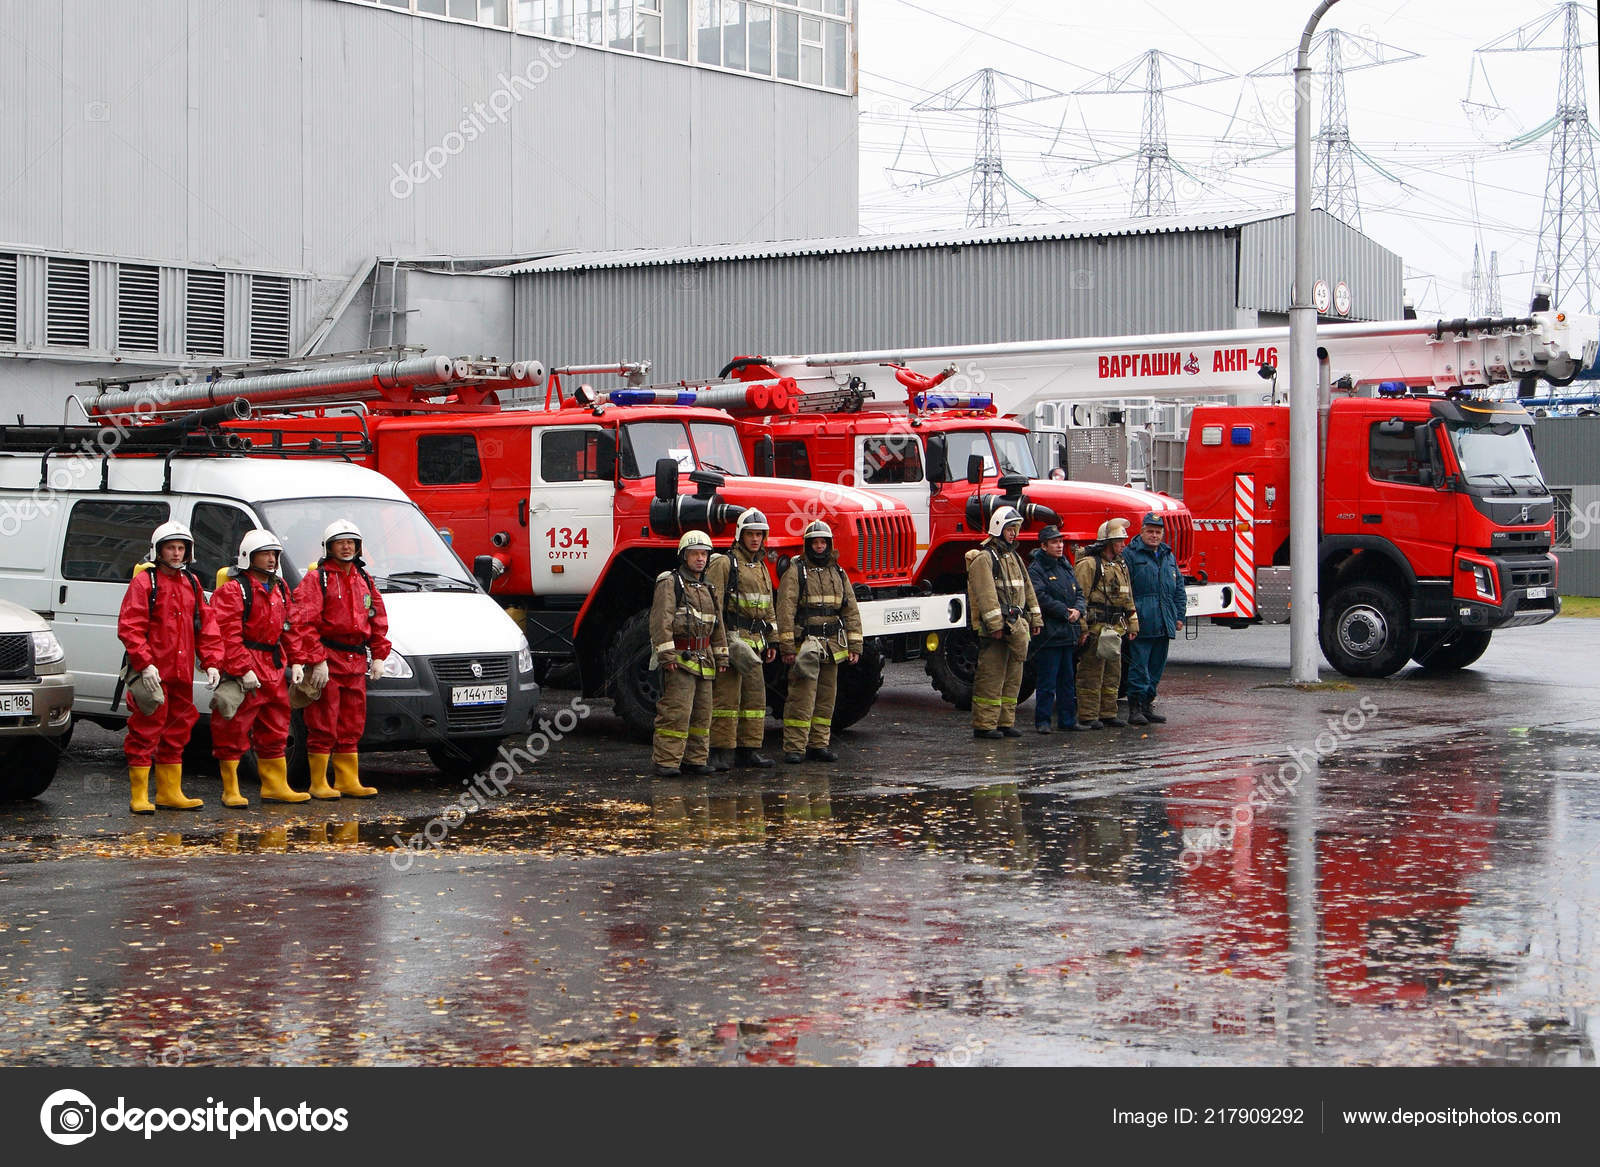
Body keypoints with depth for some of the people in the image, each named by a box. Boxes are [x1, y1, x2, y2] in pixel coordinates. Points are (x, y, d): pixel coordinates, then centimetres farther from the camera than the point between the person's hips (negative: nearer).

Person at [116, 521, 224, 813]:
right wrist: (145, 664, -20)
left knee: (177, 732, 13)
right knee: (145, 732, -5)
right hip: (152, 674, -7)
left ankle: (170, 792, 22)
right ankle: (139, 796, 0)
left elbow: (206, 625, 16)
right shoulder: (144, 582, -5)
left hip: (182, 673, 7)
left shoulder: (191, 583, 15)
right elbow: (129, 627, -11)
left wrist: (212, 663, 5)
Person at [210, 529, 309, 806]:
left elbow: (290, 628, 20)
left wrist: (295, 662, 9)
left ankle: (275, 786, 21)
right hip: (242, 671, -8)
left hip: (274, 669, 8)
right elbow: (228, 634, -16)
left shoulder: (279, 588, 16)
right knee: (234, 732, -3)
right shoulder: (232, 590, -9)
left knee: (275, 731, 13)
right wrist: (244, 670, -21)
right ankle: (230, 791, 3)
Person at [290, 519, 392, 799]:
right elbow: (303, 623, -12)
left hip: (356, 661, 7)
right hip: (326, 660, -6)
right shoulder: (316, 579, -4)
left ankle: (348, 781, 16)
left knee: (351, 726, 10)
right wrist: (317, 660, -19)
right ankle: (319, 784, 0)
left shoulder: (364, 580, 17)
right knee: (323, 726, -5)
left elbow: (378, 620, 20)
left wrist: (378, 656, 10)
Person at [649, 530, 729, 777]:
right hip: (679, 660, -8)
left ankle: (695, 759, 17)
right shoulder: (669, 583, -5)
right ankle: (666, 761, -12)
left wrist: (721, 656, 20)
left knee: (702, 712, 9)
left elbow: (717, 625, 25)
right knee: (676, 711, -13)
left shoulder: (707, 588, 20)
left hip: (703, 660, 8)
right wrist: (667, 654, -21)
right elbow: (661, 620, -14)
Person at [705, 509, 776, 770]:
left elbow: (767, 609, 27)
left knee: (755, 695, 8)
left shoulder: (762, 568, 20)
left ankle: (749, 749, 15)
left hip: (754, 640, 8)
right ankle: (718, 751, -7)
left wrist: (771, 641, 21)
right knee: (727, 695, -10)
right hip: (731, 637, -8)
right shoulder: (724, 563, -6)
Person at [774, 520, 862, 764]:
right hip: (804, 643, -6)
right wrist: (787, 646, -15)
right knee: (802, 697, -10)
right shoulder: (795, 572, -1)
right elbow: (785, 609, -8)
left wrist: (854, 646, 7)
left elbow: (851, 611, 15)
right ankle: (794, 748, -7)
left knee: (826, 698, 9)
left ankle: (819, 744, 17)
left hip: (832, 646, 6)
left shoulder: (838, 573, 15)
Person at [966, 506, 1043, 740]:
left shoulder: (1014, 558, 19)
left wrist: (1035, 619, 17)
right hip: (994, 630, -9)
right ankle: (984, 725, -4)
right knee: (991, 676, -7)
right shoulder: (984, 558, -9)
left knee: (1013, 676, 10)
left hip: (1016, 626, 9)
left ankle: (1005, 722, 17)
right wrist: (995, 624, -23)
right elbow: (986, 594, -18)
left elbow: (1027, 589, 22)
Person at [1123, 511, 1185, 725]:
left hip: (1164, 625, 7)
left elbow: (1179, 588, 23)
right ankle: (1135, 709, -6)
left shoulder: (1168, 556, 19)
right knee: (1139, 666, -8)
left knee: (1156, 667, 10)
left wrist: (1179, 615, 15)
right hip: (1142, 624, -7)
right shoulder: (1131, 555, -3)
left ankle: (1147, 705, 18)